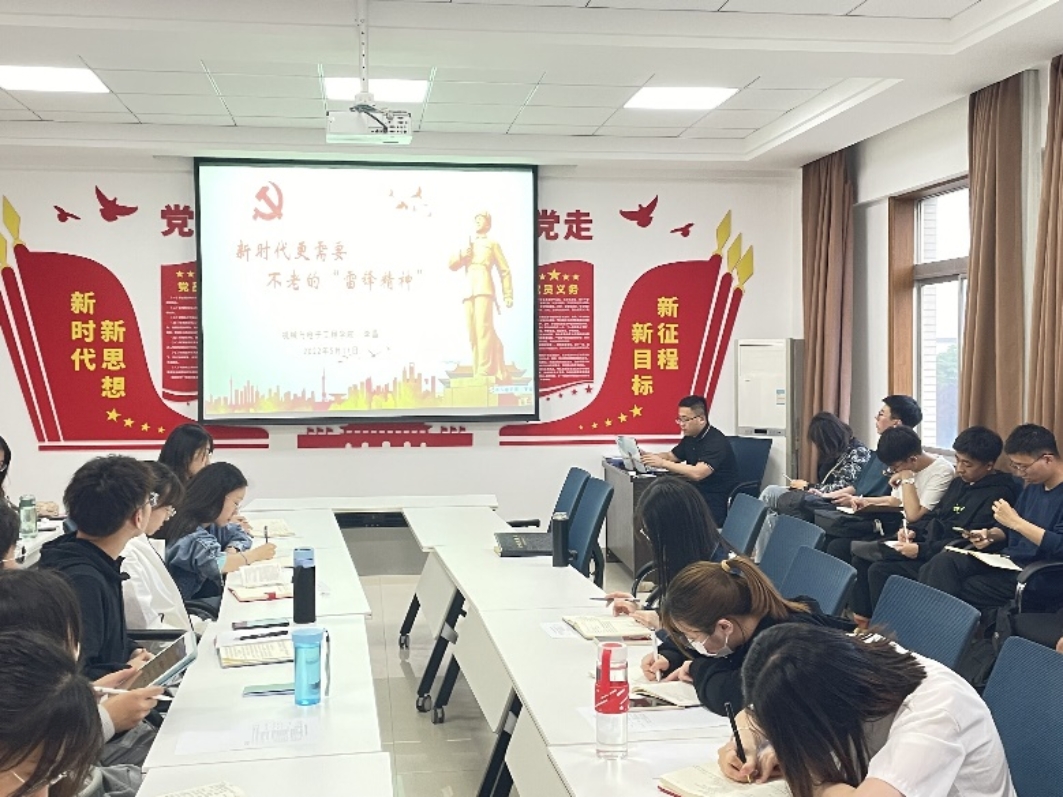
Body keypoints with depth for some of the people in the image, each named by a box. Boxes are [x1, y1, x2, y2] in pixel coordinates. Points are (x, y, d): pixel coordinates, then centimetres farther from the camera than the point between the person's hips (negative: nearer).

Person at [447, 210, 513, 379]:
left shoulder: (492, 243, 16)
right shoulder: (468, 246, 30)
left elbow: (505, 271, 12)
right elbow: (452, 265, 22)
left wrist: (508, 295, 4)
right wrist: (462, 255, 1)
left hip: (484, 289, -6)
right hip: (468, 292, 6)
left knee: (483, 328, -18)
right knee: (473, 332, -1)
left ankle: (485, 371, -25)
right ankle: (488, 372, 0)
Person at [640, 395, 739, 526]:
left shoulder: (716, 441, -18)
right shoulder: (690, 438, 8)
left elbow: (697, 473, -31)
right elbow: (670, 456, 20)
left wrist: (663, 463, -27)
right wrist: (646, 456, 0)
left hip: (718, 505, -8)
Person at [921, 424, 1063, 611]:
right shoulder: (1034, 485, 16)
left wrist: (1015, 521, -21)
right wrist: (990, 534, 3)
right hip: (1007, 560, 8)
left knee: (958, 592, -19)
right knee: (943, 563, -18)